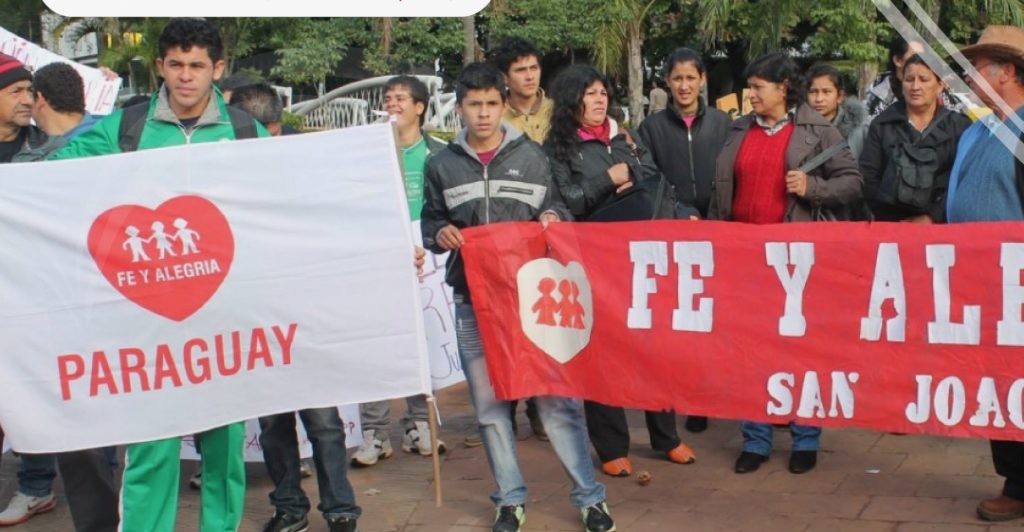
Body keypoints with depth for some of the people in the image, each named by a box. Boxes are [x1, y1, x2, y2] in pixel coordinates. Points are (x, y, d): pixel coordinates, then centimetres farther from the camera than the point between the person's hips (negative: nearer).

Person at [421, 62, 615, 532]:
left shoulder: (532, 156, 4)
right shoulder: (442, 164, 6)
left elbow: (554, 208, 11)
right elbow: (429, 223, 14)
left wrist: (552, 220, -11)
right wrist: (440, 234, -8)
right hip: (473, 299, 2)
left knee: (556, 396, -1)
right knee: (489, 403, 7)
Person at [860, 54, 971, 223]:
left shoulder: (959, 126, 5)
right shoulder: (883, 124, 10)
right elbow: (867, 176, 4)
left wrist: (932, 217, -13)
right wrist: (885, 218, -6)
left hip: (939, 224, -1)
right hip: (888, 222, 1)